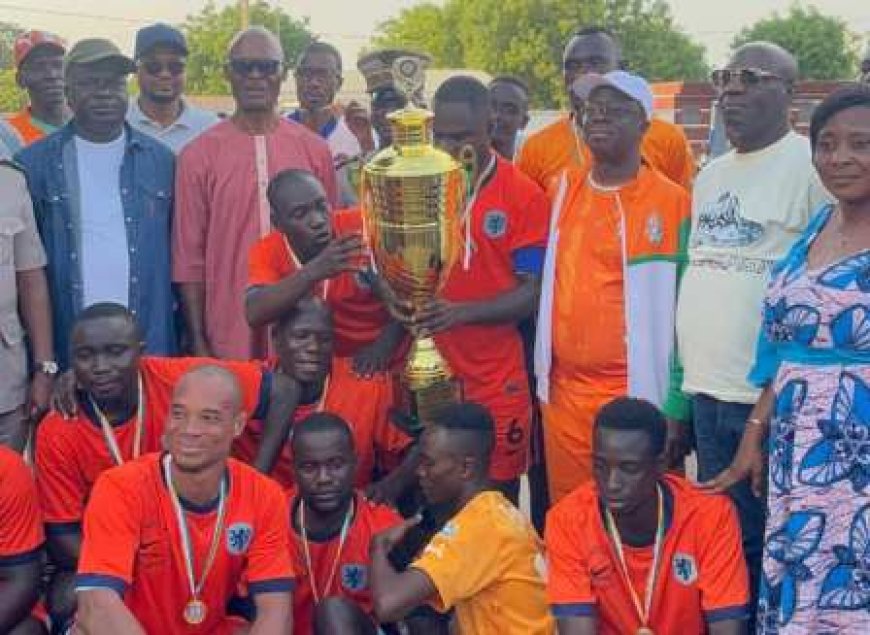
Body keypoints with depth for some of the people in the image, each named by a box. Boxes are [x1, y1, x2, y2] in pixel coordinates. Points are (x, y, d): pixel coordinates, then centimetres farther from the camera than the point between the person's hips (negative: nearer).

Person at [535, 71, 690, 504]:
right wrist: (540, 377, 13)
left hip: (638, 393, -5)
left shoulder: (671, 201, -7)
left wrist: (677, 406, -10)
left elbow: (683, 308, -6)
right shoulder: (564, 191, 9)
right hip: (563, 391, 5)